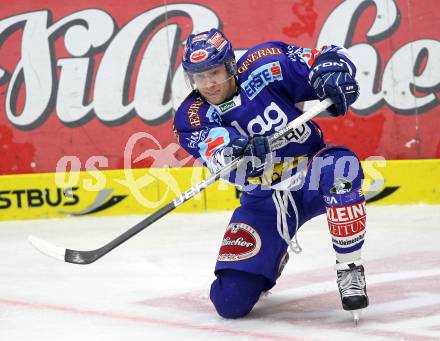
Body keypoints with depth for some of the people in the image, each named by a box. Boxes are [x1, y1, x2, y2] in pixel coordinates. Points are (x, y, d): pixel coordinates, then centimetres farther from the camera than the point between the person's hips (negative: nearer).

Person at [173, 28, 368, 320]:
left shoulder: (263, 69, -13)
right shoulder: (193, 117, -9)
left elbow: (329, 58, -13)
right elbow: (217, 152, -29)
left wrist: (333, 77, -36)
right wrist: (235, 149, -52)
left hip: (310, 178, -2)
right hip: (263, 203, 2)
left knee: (340, 165, -39)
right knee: (231, 300, -9)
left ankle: (350, 270, -23)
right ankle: (273, 257, 28)